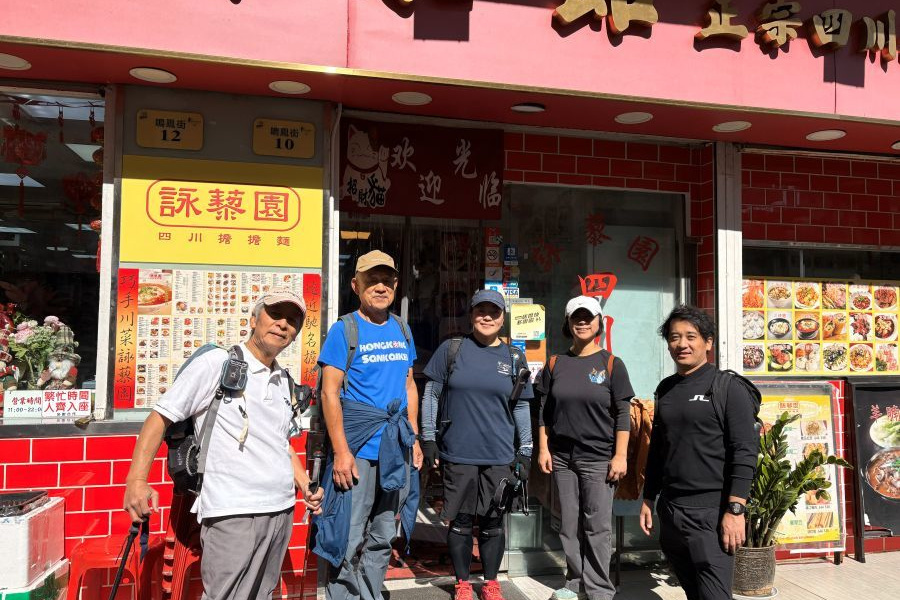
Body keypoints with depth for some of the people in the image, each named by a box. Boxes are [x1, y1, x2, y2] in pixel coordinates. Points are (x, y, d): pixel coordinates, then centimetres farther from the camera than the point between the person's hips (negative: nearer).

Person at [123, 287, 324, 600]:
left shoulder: (284, 381, 14)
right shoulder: (216, 363, -7)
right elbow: (160, 417, -7)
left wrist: (305, 484, 13)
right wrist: (136, 480, -17)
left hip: (282, 511, 7)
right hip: (233, 515, -7)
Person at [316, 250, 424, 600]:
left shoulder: (402, 329, 10)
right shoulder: (344, 329, -7)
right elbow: (330, 392, -10)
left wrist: (414, 438, 10)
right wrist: (341, 451, -16)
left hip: (397, 448, 6)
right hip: (358, 449, -5)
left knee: (382, 538, 16)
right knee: (349, 540, 1)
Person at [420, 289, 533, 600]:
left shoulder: (514, 358, 5)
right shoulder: (451, 349, -1)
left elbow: (521, 407, 9)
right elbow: (431, 395, 2)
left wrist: (524, 452, 7)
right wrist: (428, 439, -2)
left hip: (500, 456, 2)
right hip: (458, 454, -1)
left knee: (493, 523, 11)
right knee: (461, 521, 8)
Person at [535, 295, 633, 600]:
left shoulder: (611, 364, -2)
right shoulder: (556, 364, 6)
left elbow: (623, 414, -3)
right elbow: (544, 411, 8)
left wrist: (620, 455, -9)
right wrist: (543, 449, 3)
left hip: (599, 458, -3)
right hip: (562, 457, 3)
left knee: (597, 526, 1)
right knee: (569, 524, 11)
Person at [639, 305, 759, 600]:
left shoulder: (727, 387, -6)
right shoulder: (665, 389, 11)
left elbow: (745, 452, -12)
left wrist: (735, 509, -17)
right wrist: (648, 499, 16)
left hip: (711, 511, -6)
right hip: (669, 509, 6)